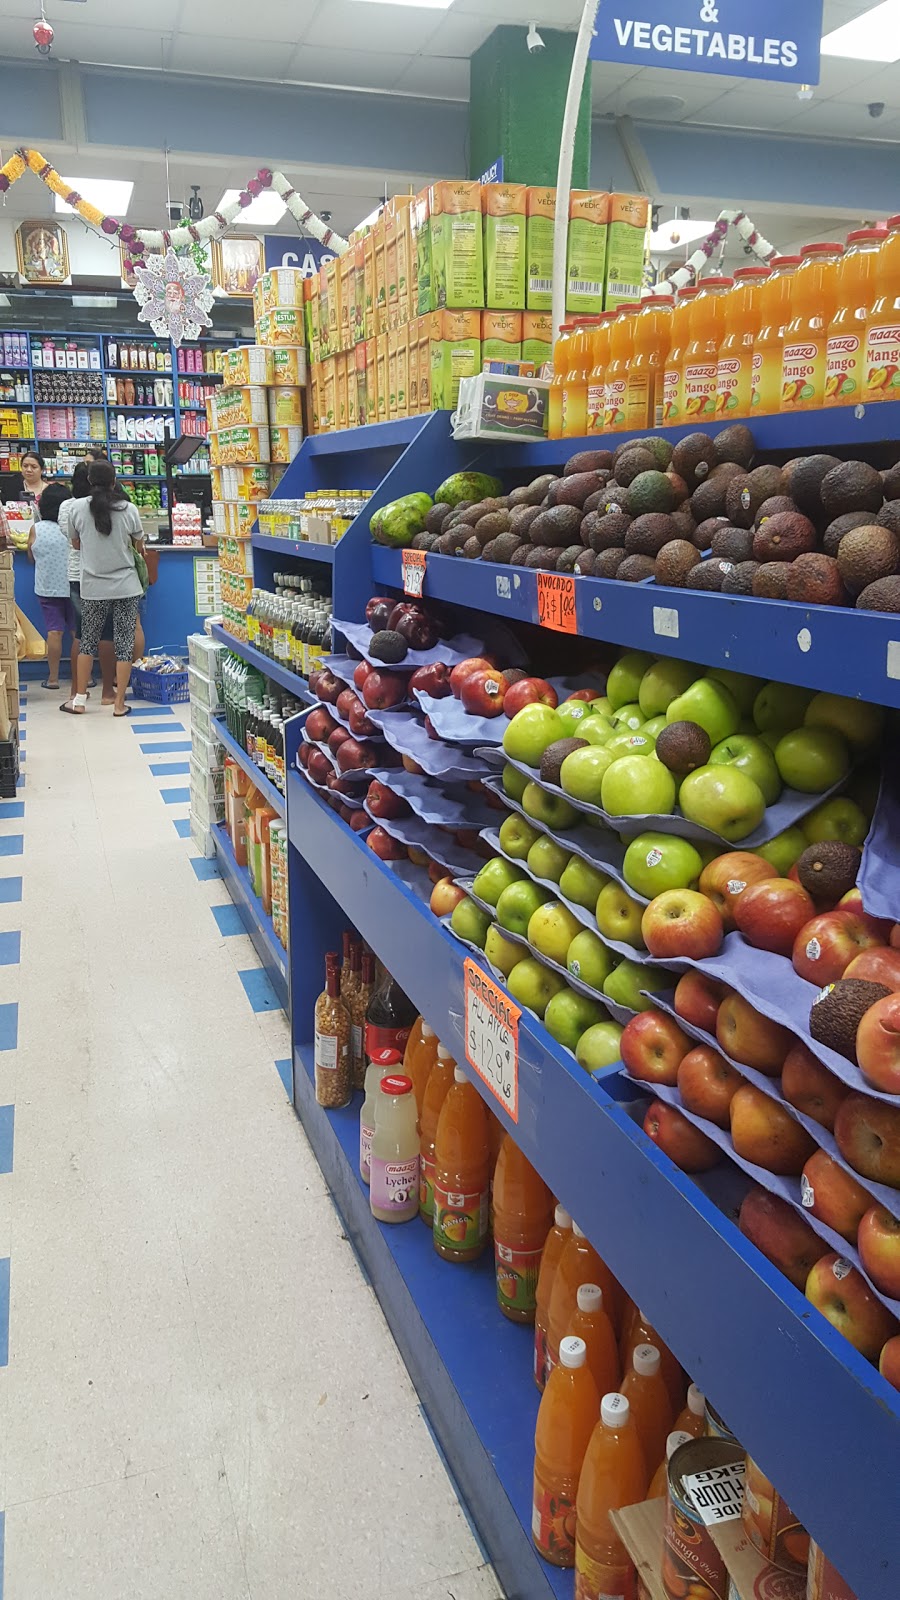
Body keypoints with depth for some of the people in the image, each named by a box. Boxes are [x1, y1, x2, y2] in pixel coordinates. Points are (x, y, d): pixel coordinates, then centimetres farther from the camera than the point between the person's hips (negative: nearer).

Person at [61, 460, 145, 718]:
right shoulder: (128, 509, -6)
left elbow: (76, 544, 10)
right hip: (126, 587, -1)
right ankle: (119, 704, 6)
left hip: (93, 588, 1)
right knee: (124, 644, 4)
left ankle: (79, 700, 17)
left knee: (88, 642, 14)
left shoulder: (78, 508, -4)